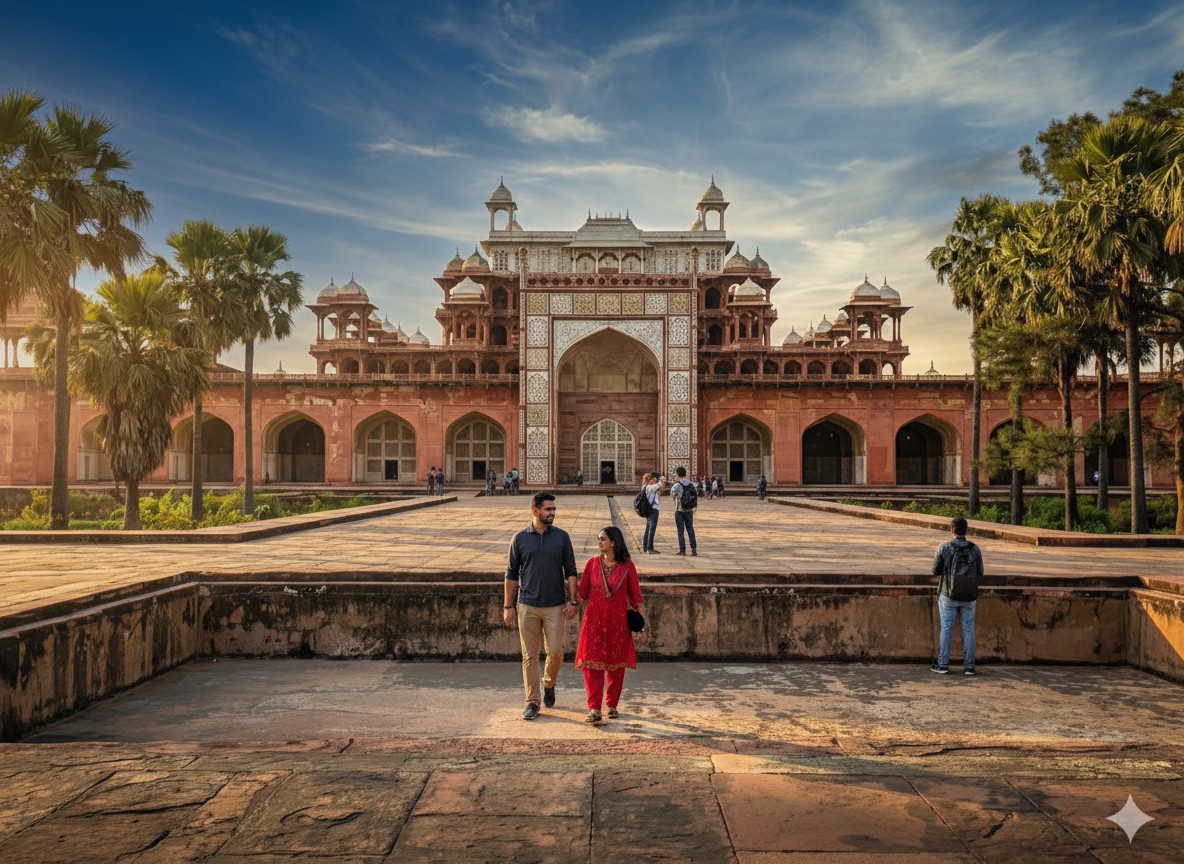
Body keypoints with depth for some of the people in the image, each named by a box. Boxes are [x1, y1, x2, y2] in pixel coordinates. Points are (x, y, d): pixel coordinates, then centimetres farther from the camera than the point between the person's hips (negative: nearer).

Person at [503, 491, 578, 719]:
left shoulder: (561, 537, 2)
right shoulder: (520, 538, 1)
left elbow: (570, 571, 4)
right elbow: (512, 574, 5)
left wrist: (572, 600, -4)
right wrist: (508, 606, 2)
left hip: (555, 606, 0)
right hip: (527, 606, 0)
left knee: (555, 652, 1)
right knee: (530, 656, 4)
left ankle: (549, 684, 30)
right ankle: (532, 701, 15)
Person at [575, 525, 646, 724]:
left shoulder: (627, 566, -3)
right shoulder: (592, 563, 1)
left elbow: (635, 597, 1)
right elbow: (582, 592, 8)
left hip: (618, 621, -1)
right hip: (594, 620, 1)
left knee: (616, 664, 8)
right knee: (592, 663, -5)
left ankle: (612, 705, 24)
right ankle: (594, 709, -2)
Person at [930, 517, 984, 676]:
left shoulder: (944, 547, -12)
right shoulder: (975, 549, -5)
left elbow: (936, 571, -5)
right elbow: (979, 575, 2)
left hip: (948, 595, -2)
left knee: (946, 629, 7)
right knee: (968, 629, 11)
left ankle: (943, 665, 11)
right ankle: (969, 666, 13)